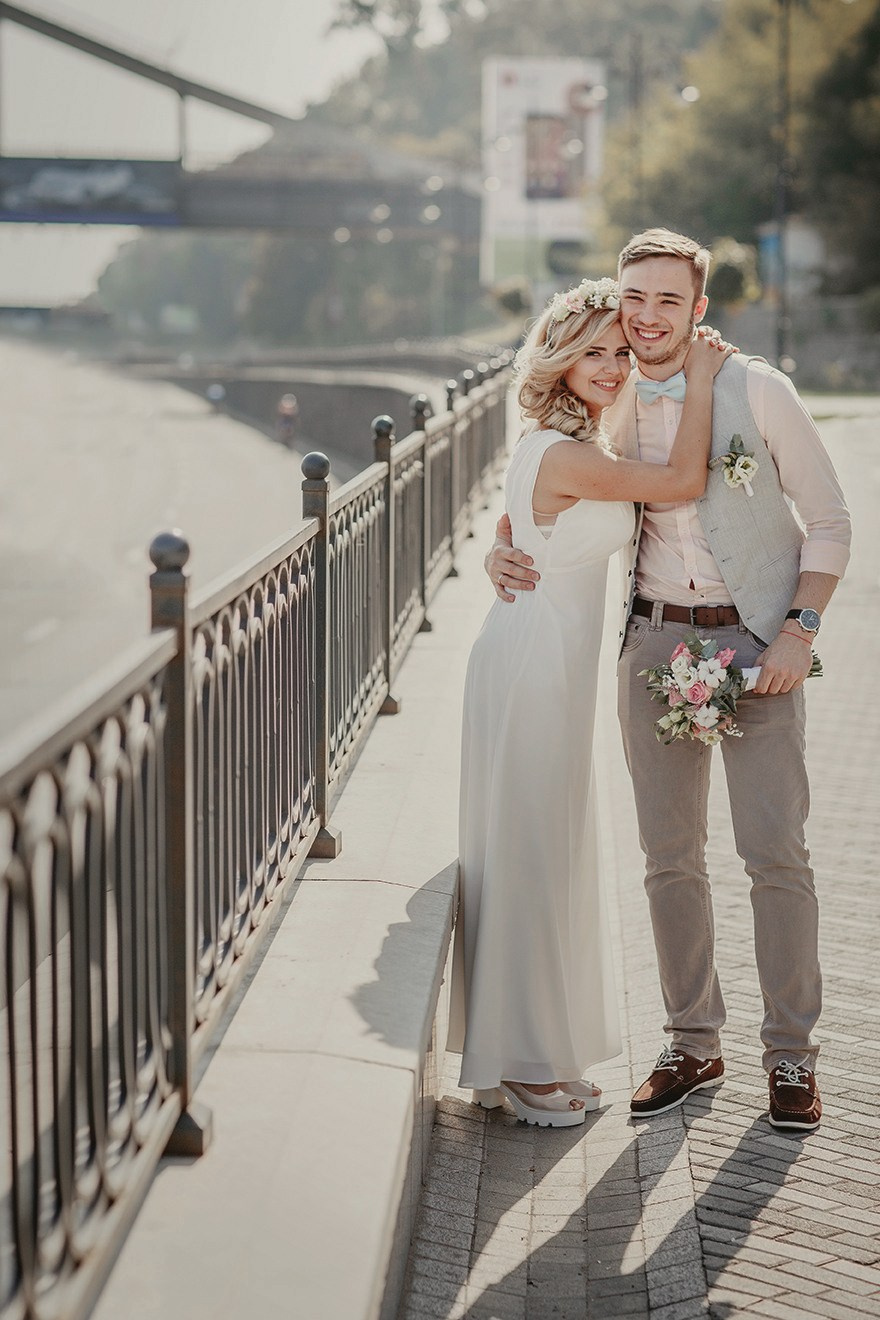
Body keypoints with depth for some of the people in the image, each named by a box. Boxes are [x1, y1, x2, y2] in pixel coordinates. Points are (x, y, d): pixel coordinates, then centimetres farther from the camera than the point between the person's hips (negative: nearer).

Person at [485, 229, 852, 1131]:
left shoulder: (756, 390, -7)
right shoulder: (605, 408, 4)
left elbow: (828, 519, -1)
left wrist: (800, 627, -12)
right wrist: (500, 551, -4)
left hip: (756, 641, -3)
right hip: (654, 641, 3)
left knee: (775, 852, -4)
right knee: (669, 855, 6)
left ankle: (790, 1054, 10)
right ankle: (692, 1043, 20)